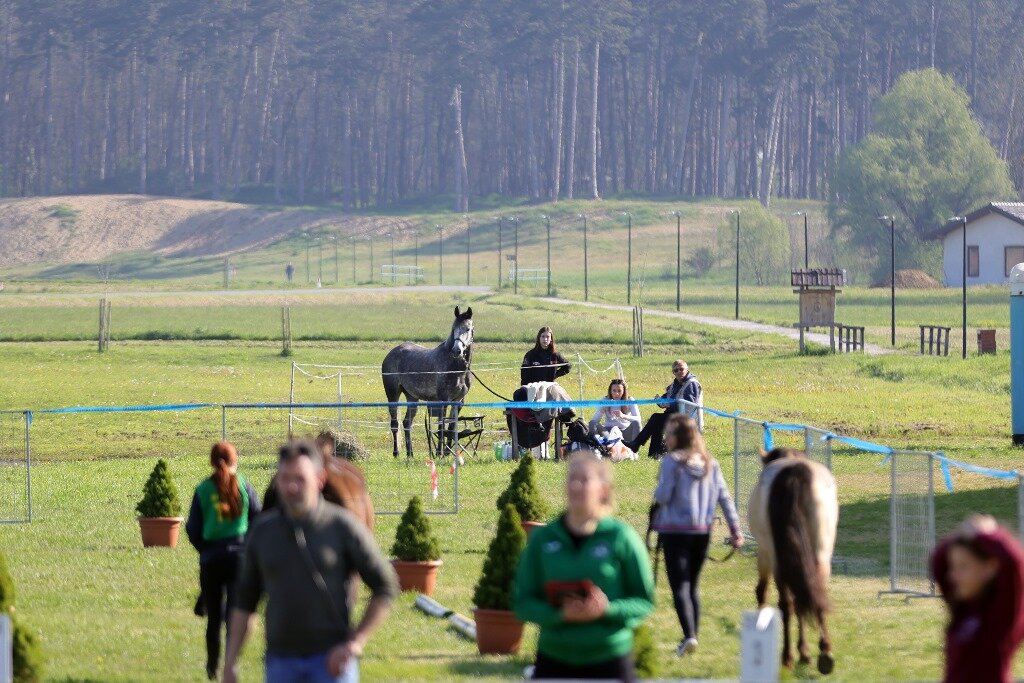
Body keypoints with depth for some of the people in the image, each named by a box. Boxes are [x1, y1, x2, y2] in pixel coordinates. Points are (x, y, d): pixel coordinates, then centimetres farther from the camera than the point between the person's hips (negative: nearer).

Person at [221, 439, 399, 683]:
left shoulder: (342, 527, -4)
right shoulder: (263, 531, 6)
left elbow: (385, 587, 0)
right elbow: (245, 601, 14)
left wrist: (356, 643, -8)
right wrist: (230, 662, 9)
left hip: (331, 661, -3)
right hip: (281, 661, 3)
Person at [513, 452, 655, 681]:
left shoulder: (621, 537, -3)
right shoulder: (542, 539, 4)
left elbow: (645, 602, 1)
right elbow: (522, 602, 3)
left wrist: (608, 609, -18)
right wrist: (559, 614, -15)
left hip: (609, 662, -2)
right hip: (554, 661, 2)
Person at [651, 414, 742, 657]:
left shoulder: (671, 461, -10)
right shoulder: (710, 463, 7)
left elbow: (662, 496, -16)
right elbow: (724, 497, 5)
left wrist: (657, 491, 7)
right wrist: (735, 528, 6)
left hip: (675, 530, -6)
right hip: (702, 531, 6)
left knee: (679, 587, -6)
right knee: (692, 586, 18)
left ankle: (689, 636, -21)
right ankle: (692, 635, 19)